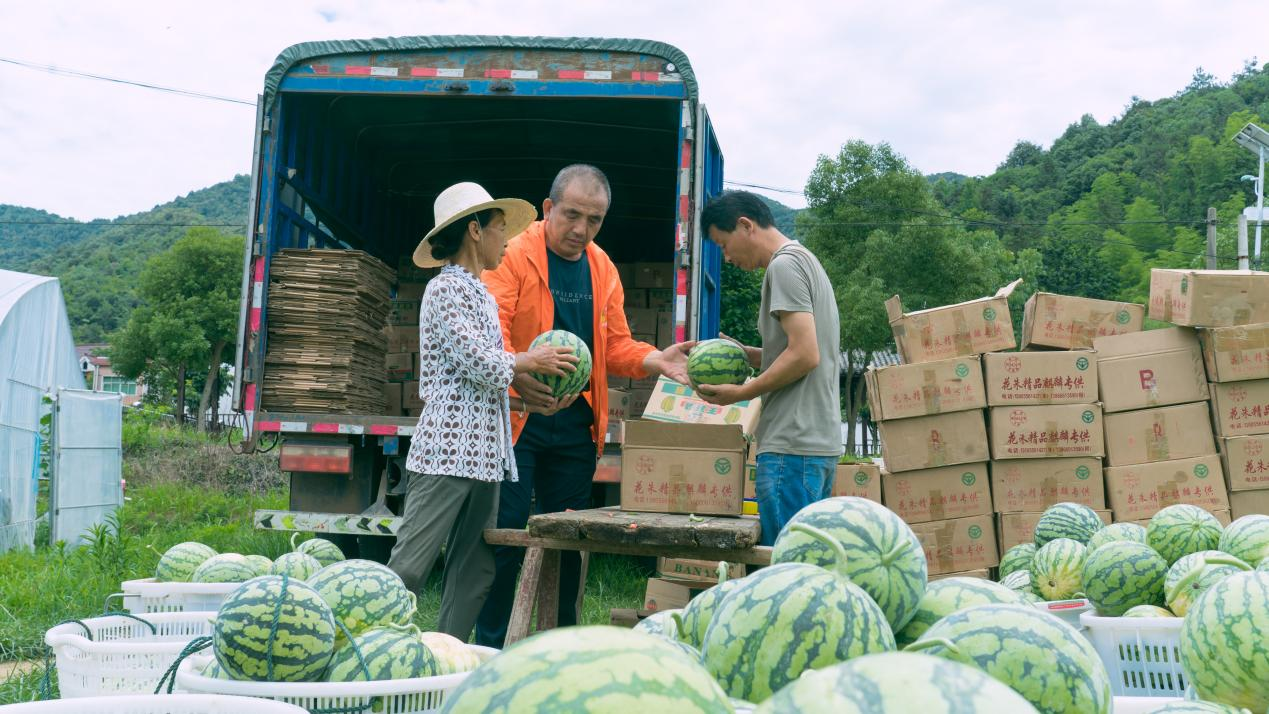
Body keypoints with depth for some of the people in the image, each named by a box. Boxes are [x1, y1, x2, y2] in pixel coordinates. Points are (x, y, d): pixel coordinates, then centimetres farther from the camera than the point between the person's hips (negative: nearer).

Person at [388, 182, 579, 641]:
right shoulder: (446, 288, -8)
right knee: (409, 567, -8)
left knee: (474, 573, 10)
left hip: (485, 455, 9)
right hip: (448, 449, -9)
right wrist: (533, 361, -1)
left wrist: (535, 374, 9)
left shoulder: (482, 295, 20)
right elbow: (481, 364, -15)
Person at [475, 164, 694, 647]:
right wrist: (518, 375, -37)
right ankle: (489, 650, 9)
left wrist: (655, 360, -6)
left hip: (577, 424, 6)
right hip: (518, 416, -5)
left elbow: (615, 346, 14)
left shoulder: (603, 269, 12)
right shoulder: (513, 255, -6)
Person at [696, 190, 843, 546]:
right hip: (823, 441, 10)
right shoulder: (808, 260, 21)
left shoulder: (784, 265, -9)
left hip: (792, 445, -10)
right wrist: (743, 353, 13)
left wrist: (741, 393, -9)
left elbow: (805, 355, -17)